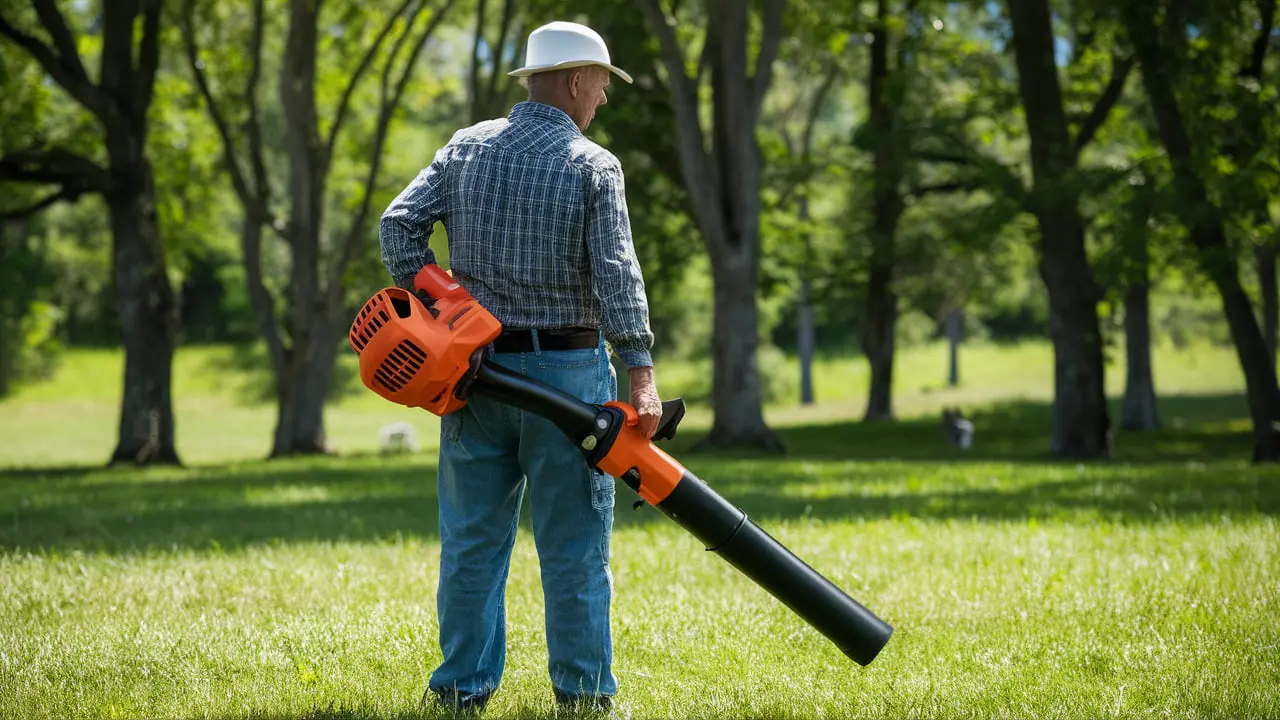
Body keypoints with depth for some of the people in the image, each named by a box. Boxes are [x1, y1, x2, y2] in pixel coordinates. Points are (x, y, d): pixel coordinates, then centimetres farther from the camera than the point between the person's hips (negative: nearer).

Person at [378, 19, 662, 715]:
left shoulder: (465, 148, 6)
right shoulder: (593, 166, -7)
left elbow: (399, 225, -1)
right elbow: (616, 274, -15)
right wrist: (641, 374, -18)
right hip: (564, 370, -4)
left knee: (472, 537, 9)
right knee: (573, 543, 3)